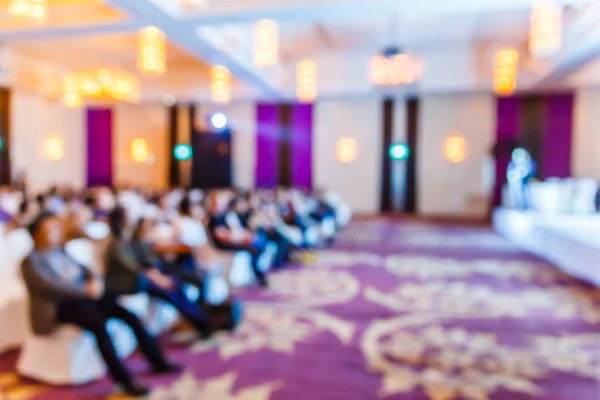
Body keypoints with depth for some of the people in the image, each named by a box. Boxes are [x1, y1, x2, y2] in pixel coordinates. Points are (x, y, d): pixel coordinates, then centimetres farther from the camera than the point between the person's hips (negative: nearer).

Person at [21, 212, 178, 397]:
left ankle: (158, 362, -2)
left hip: (84, 296, 7)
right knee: (99, 325, -35)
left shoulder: (61, 252, 16)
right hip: (62, 305, -6)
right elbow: (49, 287, -17)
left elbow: (83, 270, 17)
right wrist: (86, 290, -21)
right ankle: (124, 379, -29)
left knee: (130, 315, -12)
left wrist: (94, 281, -5)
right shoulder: (31, 261, -4)